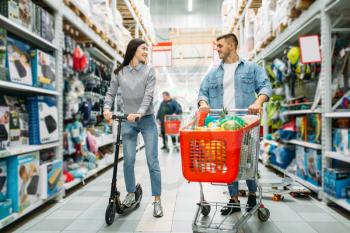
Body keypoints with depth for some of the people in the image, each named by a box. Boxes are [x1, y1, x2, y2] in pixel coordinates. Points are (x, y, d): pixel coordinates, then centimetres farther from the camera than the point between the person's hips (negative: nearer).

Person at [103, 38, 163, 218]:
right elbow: (111, 93, 3)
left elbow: (148, 95, -11)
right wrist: (107, 109, -17)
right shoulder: (119, 73, 5)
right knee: (128, 160, 3)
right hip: (128, 121, 2)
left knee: (152, 161, -2)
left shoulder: (149, 71, 1)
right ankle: (131, 194, 25)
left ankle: (157, 200, 8)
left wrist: (139, 113, -27)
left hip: (147, 120, -1)